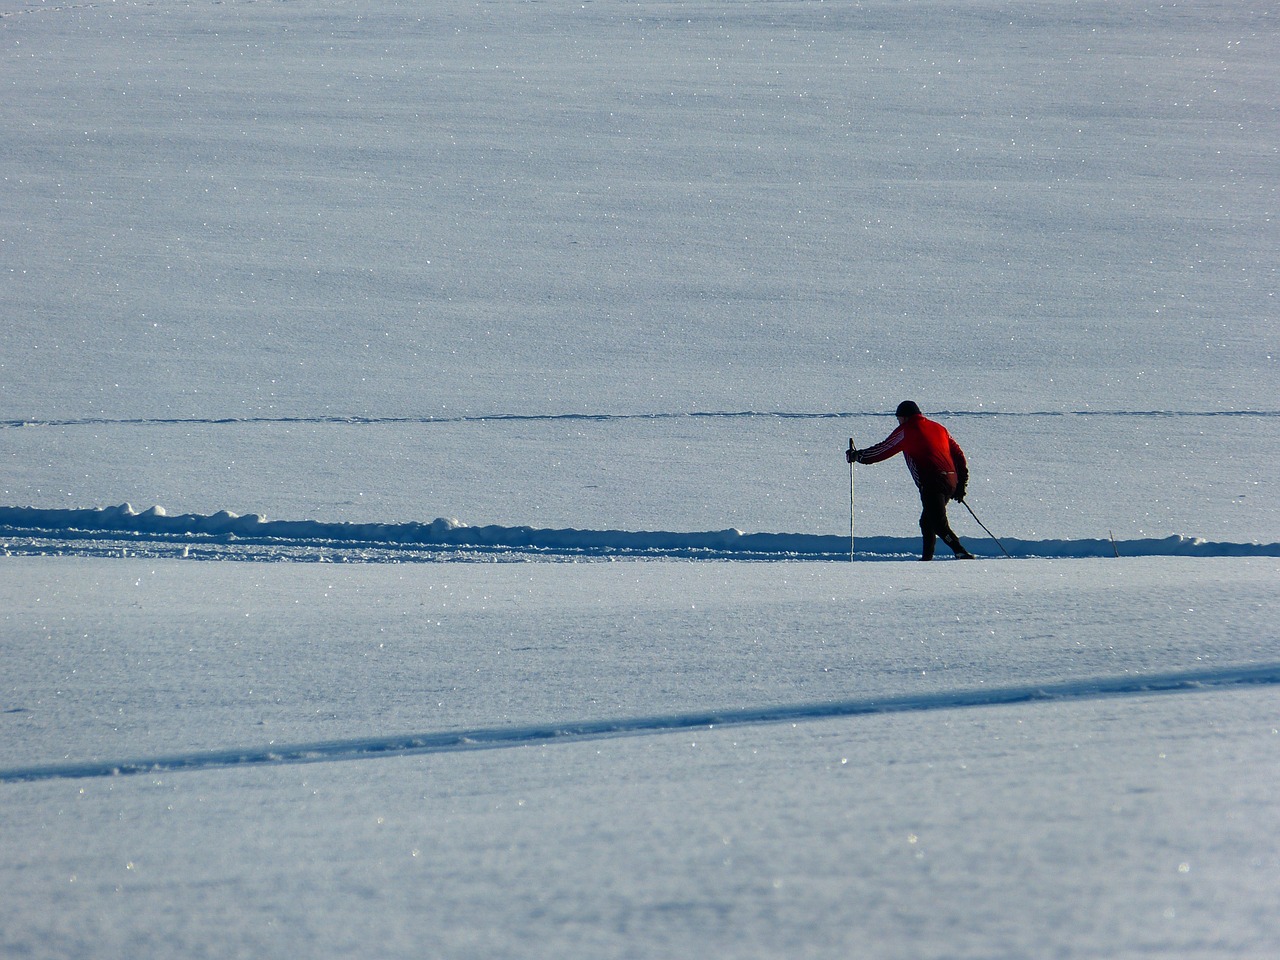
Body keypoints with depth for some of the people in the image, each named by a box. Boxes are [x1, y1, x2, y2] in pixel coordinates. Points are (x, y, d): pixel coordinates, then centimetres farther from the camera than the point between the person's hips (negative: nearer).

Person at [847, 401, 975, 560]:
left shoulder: (907, 430, 4)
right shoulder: (938, 428, 23)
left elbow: (884, 449, 8)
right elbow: (958, 455, 21)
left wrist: (857, 456, 21)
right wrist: (961, 485, 25)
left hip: (931, 482, -8)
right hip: (951, 481, 8)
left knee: (939, 524, -15)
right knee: (927, 522, 20)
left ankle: (962, 554, -30)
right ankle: (927, 558, 19)